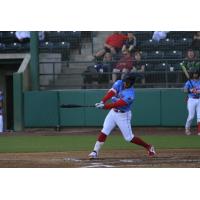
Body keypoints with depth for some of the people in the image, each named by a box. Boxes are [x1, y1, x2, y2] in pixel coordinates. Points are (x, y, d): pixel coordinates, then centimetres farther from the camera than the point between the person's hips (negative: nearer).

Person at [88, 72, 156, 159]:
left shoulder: (130, 94, -27)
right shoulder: (119, 83, -7)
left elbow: (118, 104, -36)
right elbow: (111, 92, -21)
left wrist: (104, 106, -45)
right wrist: (102, 102, -37)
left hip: (123, 115, -6)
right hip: (113, 112, 6)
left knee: (129, 137, 0)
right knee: (104, 132, -5)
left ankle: (148, 147, 16)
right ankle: (95, 152, -3)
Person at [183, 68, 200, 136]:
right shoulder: (189, 82, 2)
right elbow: (185, 90, -11)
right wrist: (190, 90, -29)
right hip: (191, 100, -3)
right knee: (191, 116, -5)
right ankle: (187, 128, 17)